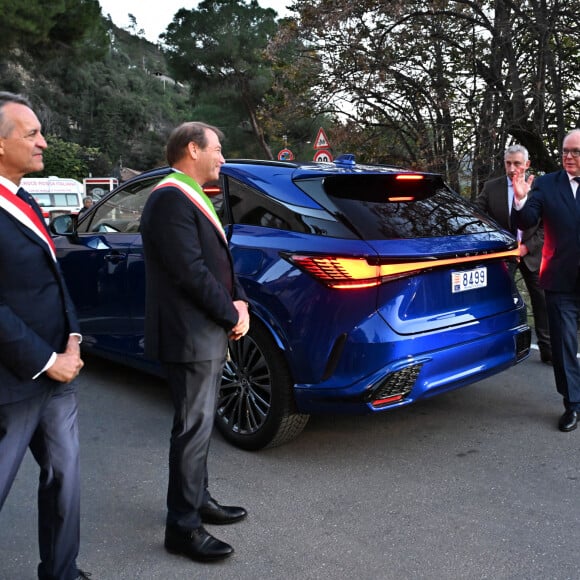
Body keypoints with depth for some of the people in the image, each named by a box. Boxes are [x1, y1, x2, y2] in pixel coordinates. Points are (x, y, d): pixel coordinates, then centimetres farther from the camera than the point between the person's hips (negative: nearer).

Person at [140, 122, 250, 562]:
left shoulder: (192, 197, 16)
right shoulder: (171, 199, -17)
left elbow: (219, 260, 17)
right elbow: (191, 272, -22)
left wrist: (239, 301, 1)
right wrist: (232, 315, -12)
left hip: (209, 332, 10)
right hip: (191, 337, -10)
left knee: (200, 424, 18)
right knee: (193, 428, -2)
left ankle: (198, 500, 33)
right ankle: (183, 528, 11)